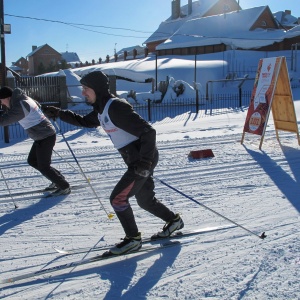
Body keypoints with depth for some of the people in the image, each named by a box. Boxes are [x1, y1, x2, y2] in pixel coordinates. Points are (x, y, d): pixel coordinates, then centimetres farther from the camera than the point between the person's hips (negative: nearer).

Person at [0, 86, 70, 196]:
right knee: (32, 161, 17)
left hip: (45, 137, -10)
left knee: (43, 167, -1)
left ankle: (64, 187, 12)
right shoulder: (24, 99, 6)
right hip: (43, 136, 10)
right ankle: (58, 179, 24)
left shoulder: (20, 107, -22)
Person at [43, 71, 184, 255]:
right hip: (138, 161, 10)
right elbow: (85, 122, 27)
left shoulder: (116, 108, -23)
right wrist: (59, 114, 19)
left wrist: (145, 162, -28)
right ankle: (174, 221, 39)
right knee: (145, 200, 20)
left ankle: (133, 239, 8)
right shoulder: (101, 109, 6)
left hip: (144, 160, -10)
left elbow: (148, 132, -25)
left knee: (118, 198, -7)